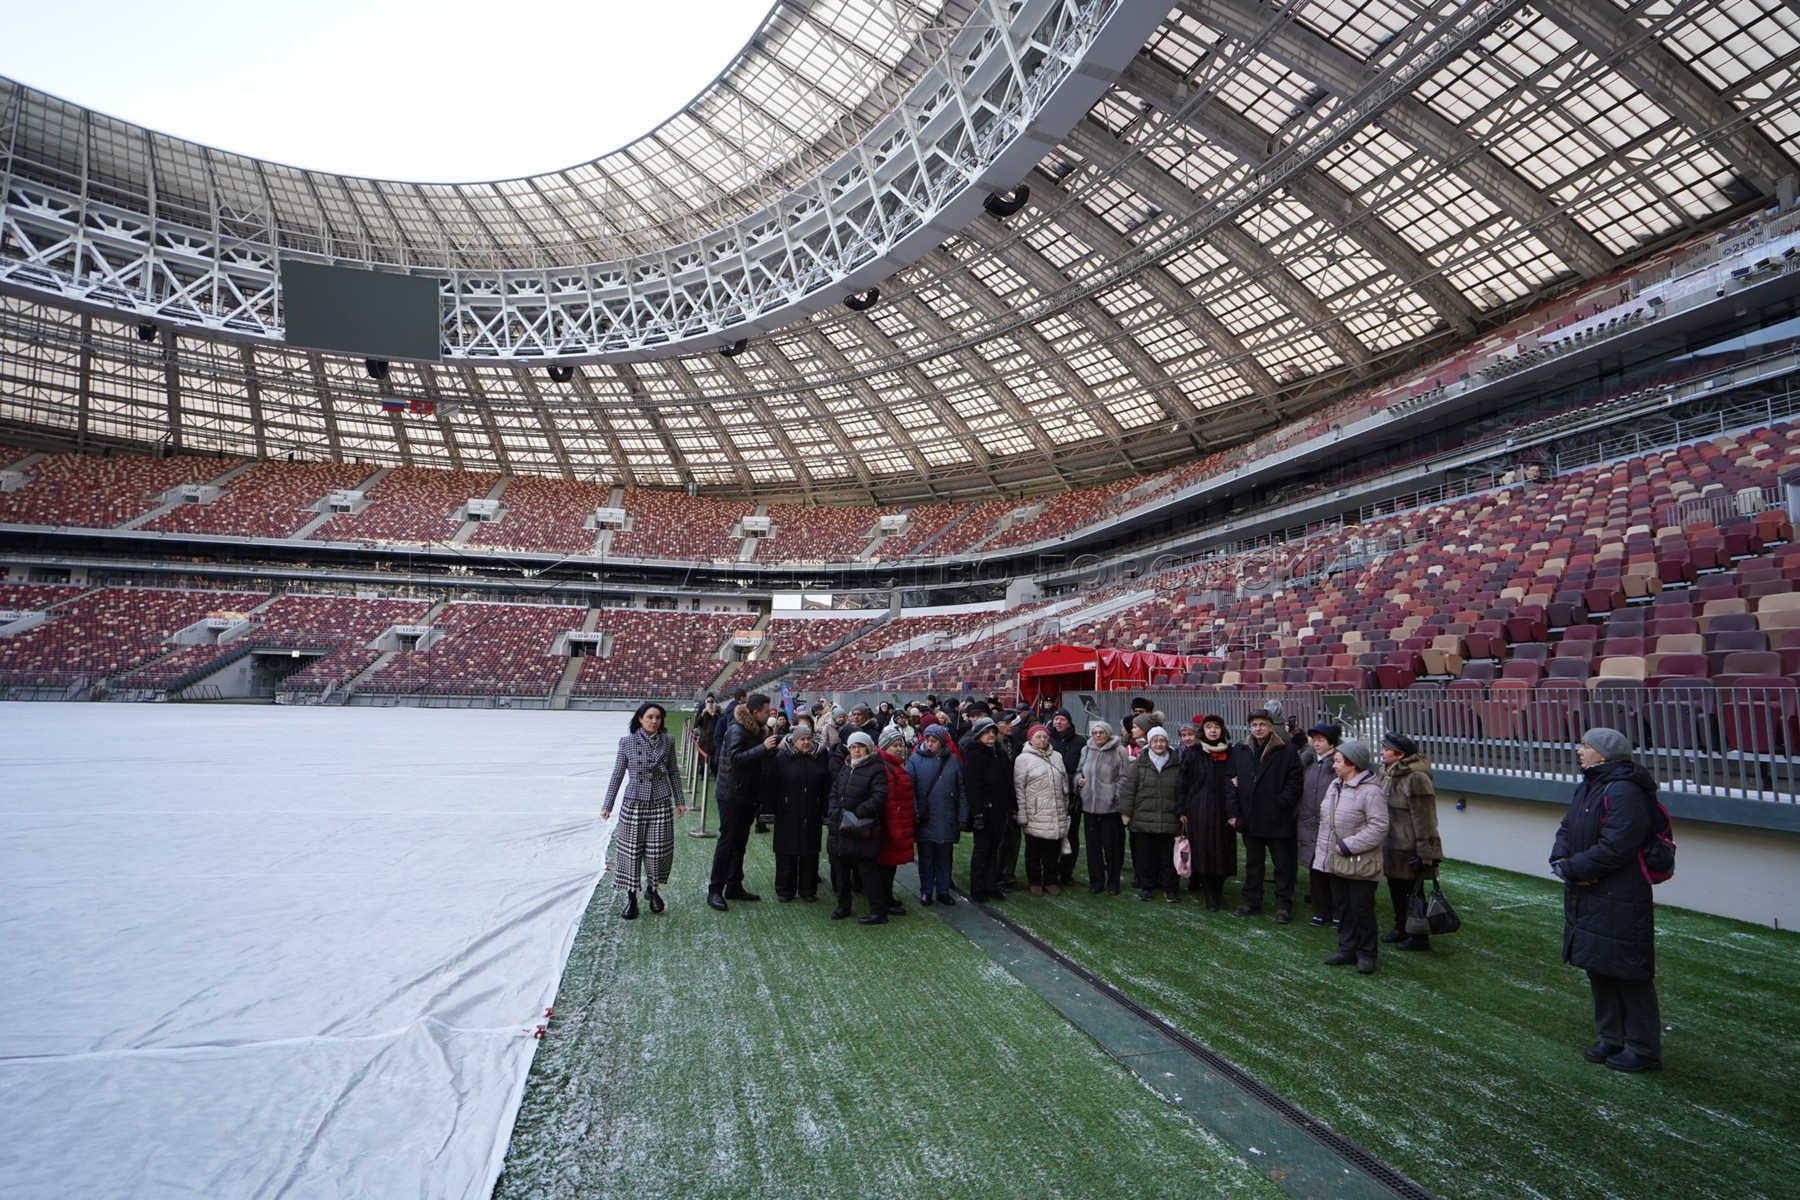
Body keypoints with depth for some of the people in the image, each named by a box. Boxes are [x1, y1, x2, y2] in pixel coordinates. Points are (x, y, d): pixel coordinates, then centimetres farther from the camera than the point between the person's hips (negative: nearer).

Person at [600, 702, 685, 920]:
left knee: (658, 851, 4)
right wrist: (607, 805, 1)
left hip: (661, 804, 1)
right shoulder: (627, 742, -6)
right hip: (634, 804, -1)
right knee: (631, 851, 3)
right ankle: (631, 896, 18)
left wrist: (679, 801, 10)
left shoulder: (668, 741, -1)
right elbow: (617, 775, 1)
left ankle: (652, 888, 29)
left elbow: (674, 773, 9)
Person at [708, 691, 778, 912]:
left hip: (748, 796, 8)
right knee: (727, 841, -3)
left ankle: (734, 886, 23)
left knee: (740, 842, 14)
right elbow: (736, 758, -31)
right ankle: (715, 890, 4)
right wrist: (763, 747, -31)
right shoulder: (737, 730, -17)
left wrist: (774, 744, 1)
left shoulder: (757, 730, 9)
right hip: (732, 796, -8)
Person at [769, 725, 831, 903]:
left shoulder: (820, 758, 2)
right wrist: (772, 810, -6)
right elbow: (772, 785, -3)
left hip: (812, 815, 2)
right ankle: (784, 889, 18)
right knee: (786, 853, 5)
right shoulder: (782, 758, -4)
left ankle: (808, 890, 20)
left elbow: (826, 787, 4)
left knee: (810, 853, 8)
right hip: (788, 814, -2)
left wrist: (826, 811, 0)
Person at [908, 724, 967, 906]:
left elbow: (962, 790, 3)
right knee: (926, 856, 8)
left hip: (947, 820, 1)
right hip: (925, 820, -1)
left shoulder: (953, 760, 2)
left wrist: (962, 817, 0)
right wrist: (914, 813, -16)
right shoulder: (915, 759, -2)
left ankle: (943, 891, 23)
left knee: (944, 856, 11)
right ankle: (926, 891, 21)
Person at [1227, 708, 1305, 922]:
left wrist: (1282, 804, -15)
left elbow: (1295, 781, -6)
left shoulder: (1285, 751, -5)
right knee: (1252, 862, 15)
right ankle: (1252, 901, 26)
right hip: (1249, 818, 4)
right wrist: (1232, 812, -2)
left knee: (1283, 863, 6)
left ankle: (1284, 905, 16)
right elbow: (1232, 782, 4)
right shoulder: (1240, 750, 5)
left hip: (1278, 819, -4)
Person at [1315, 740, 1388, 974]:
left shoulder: (1370, 790, -18)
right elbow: (1325, 820, 16)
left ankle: (1366, 953, 17)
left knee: (1362, 909, 2)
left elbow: (1378, 827, -23)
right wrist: (1321, 848, 13)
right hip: (1335, 860, 8)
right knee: (1343, 906, 15)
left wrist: (1348, 845, -23)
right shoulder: (1335, 785, 8)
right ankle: (1347, 948, 27)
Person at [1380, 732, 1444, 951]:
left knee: (1412, 893, 3)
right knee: (1396, 888, 20)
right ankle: (1401, 928, 34)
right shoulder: (1389, 773, 8)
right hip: (1392, 846, 9)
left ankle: (1419, 937, 16)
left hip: (1409, 850, -9)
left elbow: (1424, 819, -22)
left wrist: (1425, 853, -21)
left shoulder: (1415, 778, -22)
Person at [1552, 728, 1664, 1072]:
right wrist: (1561, 859, -6)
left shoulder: (1623, 792, -20)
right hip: (1587, 899, 9)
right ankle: (1611, 1039, 30)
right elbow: (1567, 829, 13)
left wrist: (1570, 868, -16)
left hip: (1619, 904, -9)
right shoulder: (1587, 786, 11)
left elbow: (1614, 848, -25)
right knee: (1599, 971, 17)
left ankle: (1643, 1049, 16)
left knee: (1629, 976, 2)